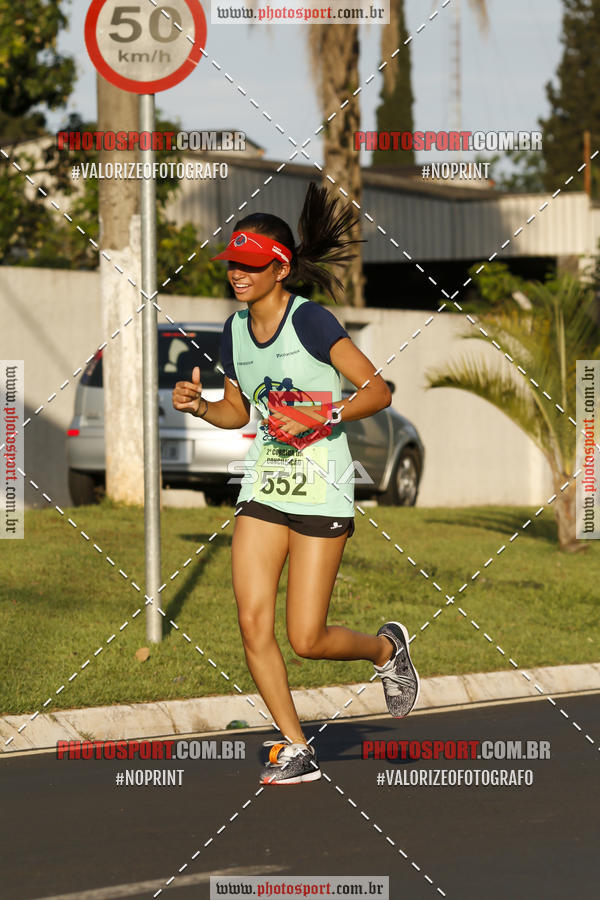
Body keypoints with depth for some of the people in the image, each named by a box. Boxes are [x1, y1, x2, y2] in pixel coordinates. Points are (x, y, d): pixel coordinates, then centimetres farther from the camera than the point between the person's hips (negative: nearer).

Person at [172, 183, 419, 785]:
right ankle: (295, 752, 5)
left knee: (307, 639, -5)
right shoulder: (234, 332, 6)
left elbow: (377, 391, -12)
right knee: (252, 623, -7)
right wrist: (198, 406, -1)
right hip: (263, 483, 6)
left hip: (321, 489, -6)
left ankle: (386, 648, 27)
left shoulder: (311, 321, -14)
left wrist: (323, 416, -25)